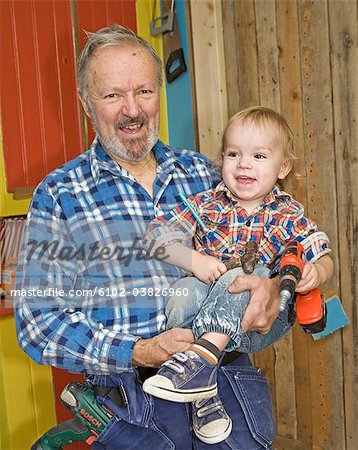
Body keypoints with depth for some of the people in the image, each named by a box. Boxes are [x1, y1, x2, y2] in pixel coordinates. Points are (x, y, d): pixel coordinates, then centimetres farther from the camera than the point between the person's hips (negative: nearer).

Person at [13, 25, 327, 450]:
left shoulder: (202, 171, 10)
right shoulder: (58, 196, 0)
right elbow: (37, 321, -4)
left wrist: (271, 284, -9)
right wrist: (140, 353, -16)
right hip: (132, 394, -3)